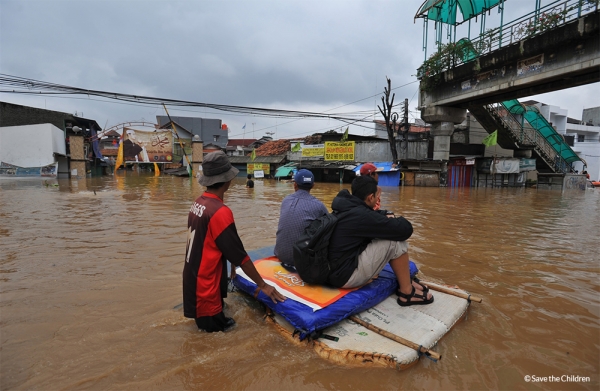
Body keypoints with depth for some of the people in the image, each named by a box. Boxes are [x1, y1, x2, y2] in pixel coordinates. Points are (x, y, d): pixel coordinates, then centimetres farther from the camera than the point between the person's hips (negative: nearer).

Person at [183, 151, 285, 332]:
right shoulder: (220, 211, -25)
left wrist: (230, 265, 19)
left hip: (193, 282, 9)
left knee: (218, 325, 24)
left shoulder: (198, 202, 0)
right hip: (205, 290, -9)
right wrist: (262, 285, -10)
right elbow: (240, 255, -21)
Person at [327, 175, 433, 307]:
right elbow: (405, 230, -18)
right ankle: (407, 293, 8)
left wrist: (385, 217, 4)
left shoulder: (345, 209, 5)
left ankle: (405, 281, 22)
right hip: (344, 275, -9)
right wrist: (399, 219, 4)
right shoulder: (362, 215, -22)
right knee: (396, 242, -10)